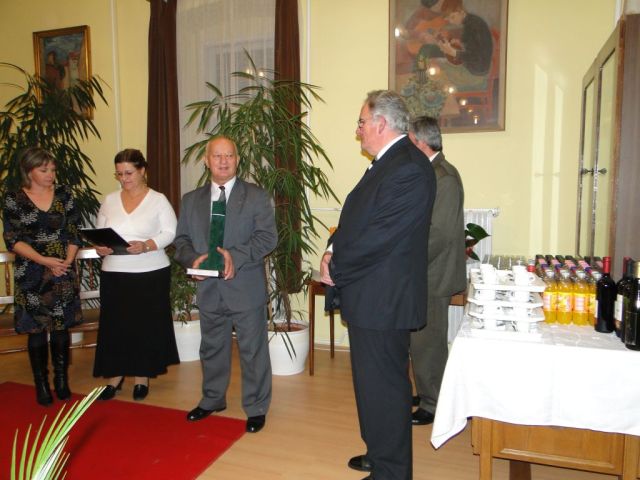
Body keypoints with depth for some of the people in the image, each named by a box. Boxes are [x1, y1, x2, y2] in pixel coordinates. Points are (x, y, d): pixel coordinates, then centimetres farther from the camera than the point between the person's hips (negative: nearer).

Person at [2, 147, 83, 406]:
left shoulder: (63, 194, 4)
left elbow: (74, 232, 4)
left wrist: (67, 261, -10)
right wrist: (44, 260, -15)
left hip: (63, 272, 2)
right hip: (32, 275, -1)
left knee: (61, 327, 7)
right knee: (37, 329, 4)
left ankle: (62, 381, 20)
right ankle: (41, 384, 17)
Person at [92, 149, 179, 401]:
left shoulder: (158, 200, -1)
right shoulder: (110, 200, 9)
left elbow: (170, 232, -6)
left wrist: (146, 245, -21)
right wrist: (99, 247, -8)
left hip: (151, 273, -3)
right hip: (114, 273, 3)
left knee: (146, 324, 4)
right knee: (114, 324, 6)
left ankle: (142, 376, 20)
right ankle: (115, 374, 22)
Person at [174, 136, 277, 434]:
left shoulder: (256, 197, -2)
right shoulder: (191, 200, 10)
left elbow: (267, 237, -10)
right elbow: (182, 240, 10)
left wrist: (235, 255, -23)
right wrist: (193, 259, -12)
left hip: (246, 288, -4)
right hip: (208, 288, 4)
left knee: (253, 350, 6)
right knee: (212, 347, 20)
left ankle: (256, 407, 23)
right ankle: (212, 400, 40)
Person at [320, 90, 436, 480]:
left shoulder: (408, 169, -20)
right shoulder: (389, 162, 13)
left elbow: (378, 238, -24)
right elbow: (357, 218, 16)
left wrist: (335, 270, -11)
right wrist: (334, 251, 0)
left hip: (383, 299, -10)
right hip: (373, 296, 10)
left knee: (383, 386, 4)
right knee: (373, 381, 22)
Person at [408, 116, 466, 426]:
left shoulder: (444, 177, -19)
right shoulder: (430, 172, 12)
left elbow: (439, 234, -23)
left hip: (432, 277, -9)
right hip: (424, 275, 10)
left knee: (427, 343, 3)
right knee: (424, 342, 19)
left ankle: (432, 405, 18)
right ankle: (428, 394, 35)